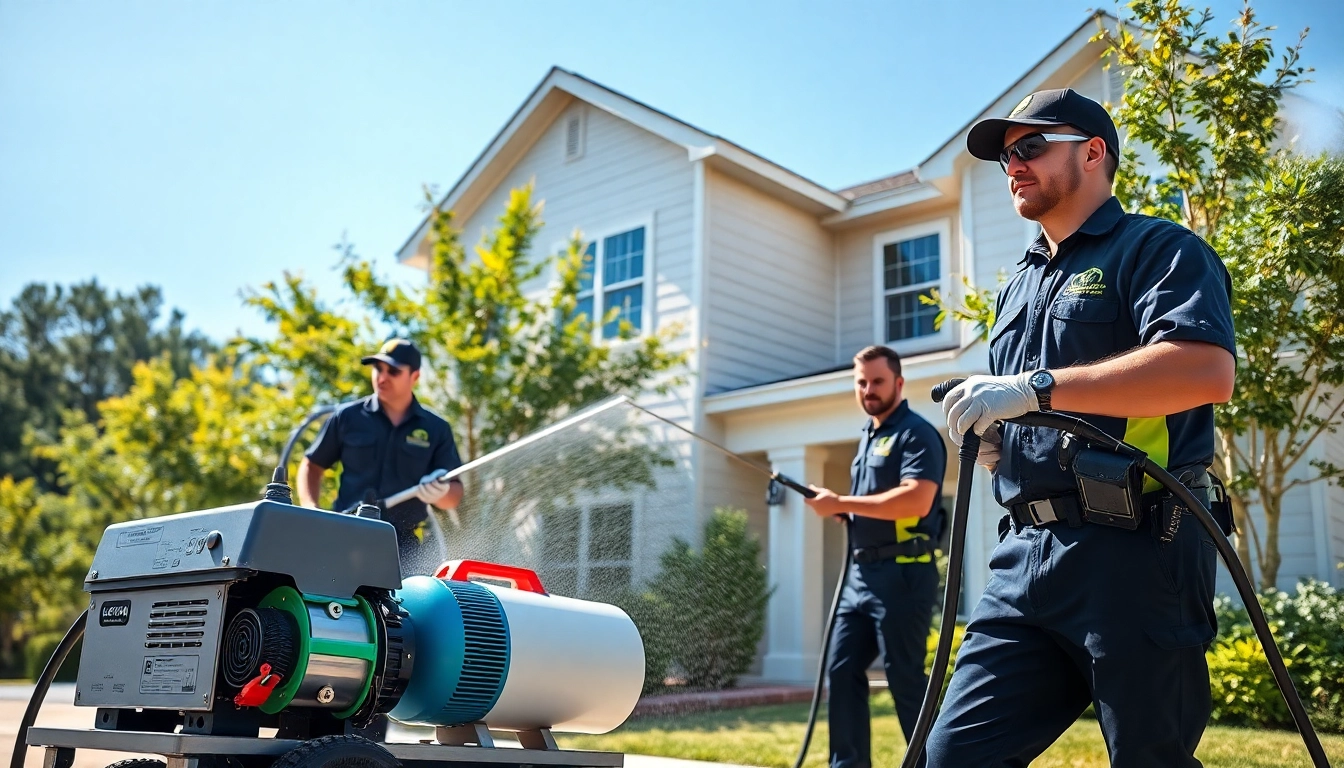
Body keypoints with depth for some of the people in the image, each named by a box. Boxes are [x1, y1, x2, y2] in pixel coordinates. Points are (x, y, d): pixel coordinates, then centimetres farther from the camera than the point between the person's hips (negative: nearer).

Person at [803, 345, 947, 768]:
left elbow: (916, 500, -24)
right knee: (842, 670, 8)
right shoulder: (867, 437, 19)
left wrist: (841, 503, -19)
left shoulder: (917, 433, -9)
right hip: (861, 572, 9)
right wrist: (838, 509, 4)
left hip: (902, 574, -9)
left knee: (905, 678, -4)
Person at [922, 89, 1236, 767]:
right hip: (1028, 553, 7)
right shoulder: (1019, 286, 25)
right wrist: (990, 439, 8)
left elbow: (1208, 370, -20)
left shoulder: (1157, 248, 0)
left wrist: (1035, 386, -22)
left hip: (1133, 553, -7)